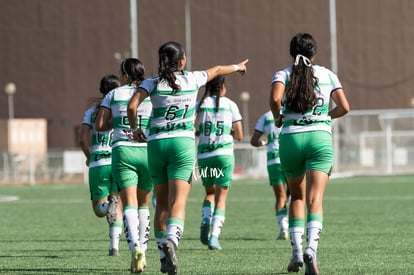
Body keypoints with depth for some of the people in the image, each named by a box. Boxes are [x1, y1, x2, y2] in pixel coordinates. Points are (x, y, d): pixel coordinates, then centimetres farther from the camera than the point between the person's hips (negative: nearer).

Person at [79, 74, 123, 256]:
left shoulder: (92, 111, 10)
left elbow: (83, 139, 0)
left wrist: (88, 156, 17)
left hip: (97, 164, 0)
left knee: (99, 209, 10)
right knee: (118, 208, 13)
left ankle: (108, 205, -27)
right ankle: (114, 246, -3)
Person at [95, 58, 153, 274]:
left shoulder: (113, 95, 7)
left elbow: (100, 125, 3)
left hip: (122, 151, -1)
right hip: (147, 151, 1)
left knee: (129, 204, -8)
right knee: (143, 204, 17)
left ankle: (135, 246, -31)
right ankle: (142, 250, 15)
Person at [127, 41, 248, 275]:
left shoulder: (152, 83, 3)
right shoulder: (192, 79, 6)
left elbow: (132, 106, -11)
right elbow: (217, 70, 26)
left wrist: (135, 129, 7)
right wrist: (237, 67, 45)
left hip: (156, 143, 2)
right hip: (183, 142, -2)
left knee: (162, 204, 12)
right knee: (178, 202, -12)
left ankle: (164, 256, 16)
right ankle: (171, 240, -39)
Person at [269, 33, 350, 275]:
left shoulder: (283, 75, 4)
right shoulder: (327, 75, 8)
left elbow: (275, 98, -16)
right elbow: (344, 107, 3)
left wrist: (278, 118, 3)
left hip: (291, 138, 1)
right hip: (320, 137, -1)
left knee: (297, 197, 19)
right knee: (315, 200, -9)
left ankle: (297, 252, 10)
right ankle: (311, 248, -31)